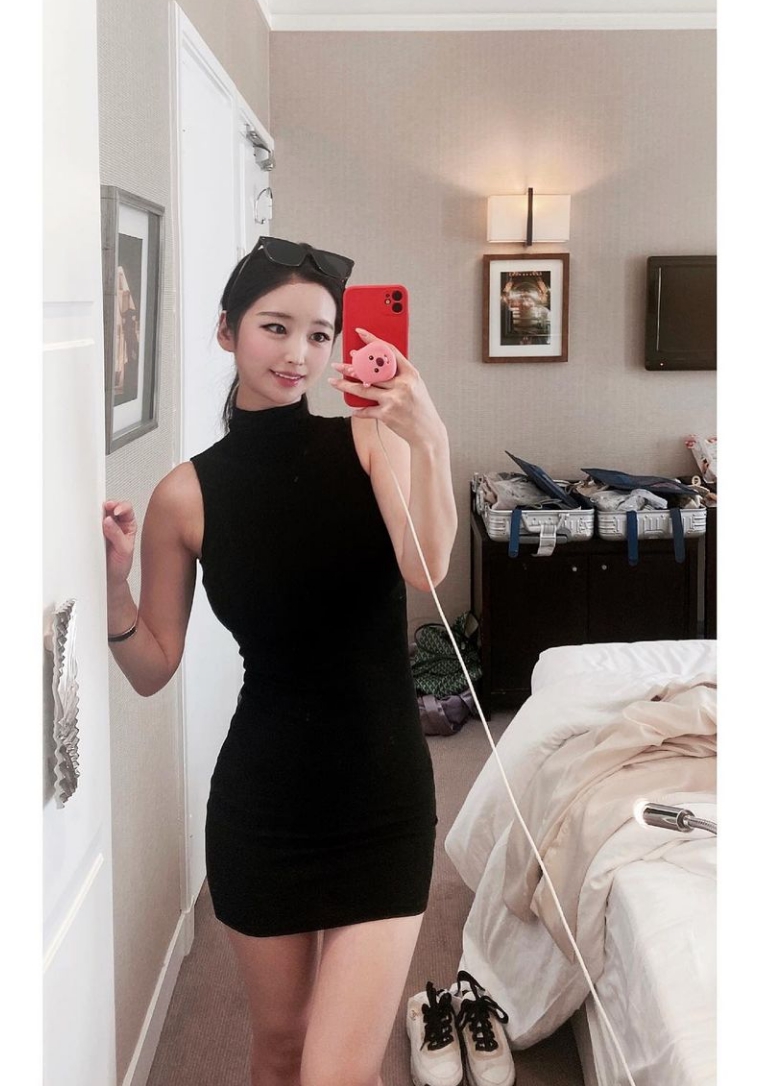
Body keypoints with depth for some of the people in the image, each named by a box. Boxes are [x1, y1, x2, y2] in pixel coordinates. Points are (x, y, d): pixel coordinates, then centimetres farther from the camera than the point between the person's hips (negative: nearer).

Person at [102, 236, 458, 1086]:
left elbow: (426, 568, -21)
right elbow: (153, 670, 4)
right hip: (260, 799, 1)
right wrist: (112, 583, -13)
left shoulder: (371, 436, -3)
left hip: (383, 793, -1)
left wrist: (429, 442, -35)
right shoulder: (186, 494, -3)